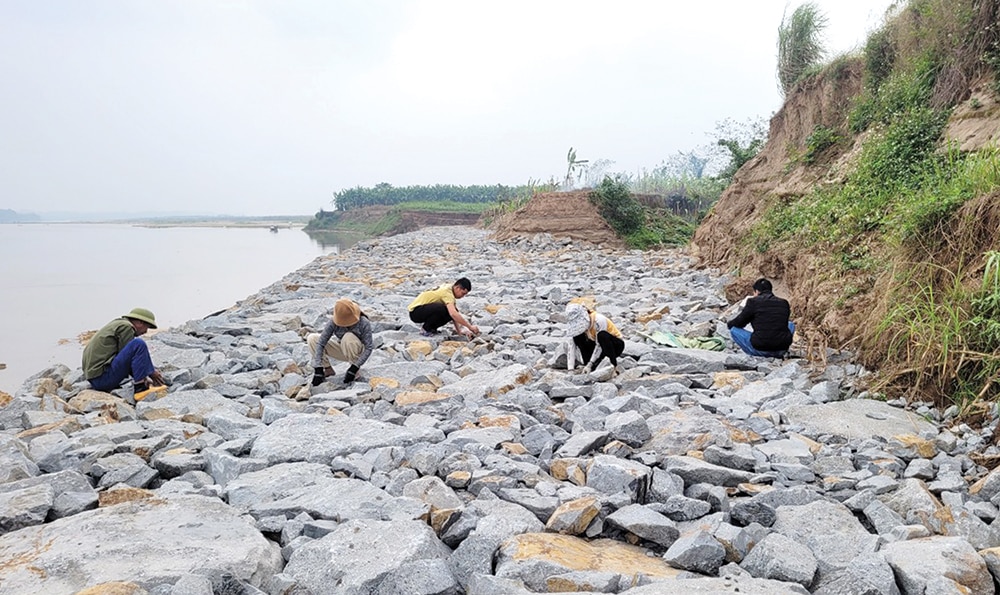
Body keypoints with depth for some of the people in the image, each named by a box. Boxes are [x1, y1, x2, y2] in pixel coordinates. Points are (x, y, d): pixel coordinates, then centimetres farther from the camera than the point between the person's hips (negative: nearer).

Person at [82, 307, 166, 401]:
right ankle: (140, 388, -22)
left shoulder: (117, 324, 20)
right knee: (138, 344, -19)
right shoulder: (126, 326, -8)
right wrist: (151, 372, -1)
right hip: (103, 378, -11)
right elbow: (127, 357, -10)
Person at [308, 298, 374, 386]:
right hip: (342, 350, 3)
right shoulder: (333, 321, -21)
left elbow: (369, 348, -25)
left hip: (357, 351, -3)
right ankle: (327, 369, -4)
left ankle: (355, 367, -16)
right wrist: (318, 369, -29)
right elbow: (321, 343, -22)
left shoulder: (364, 323, -27)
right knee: (312, 339, -15)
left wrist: (355, 368, -32)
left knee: (348, 337, -37)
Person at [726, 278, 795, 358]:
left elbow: (739, 323, 6)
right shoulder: (784, 303, 8)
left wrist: (728, 324, 28)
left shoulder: (753, 302, -3)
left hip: (761, 350, -4)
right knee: (791, 325, 34)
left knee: (734, 329, 15)